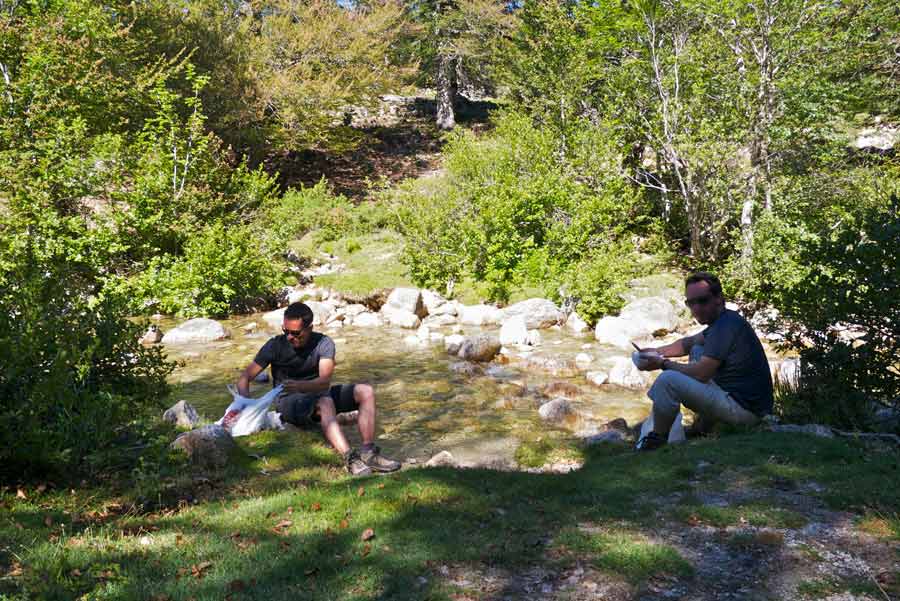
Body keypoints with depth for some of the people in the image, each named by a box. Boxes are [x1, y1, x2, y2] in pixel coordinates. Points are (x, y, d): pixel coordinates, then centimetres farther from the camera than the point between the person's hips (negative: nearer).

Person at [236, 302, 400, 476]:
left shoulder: (324, 343, -10)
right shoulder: (276, 345, -11)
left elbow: (325, 381, -25)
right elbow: (245, 377, -11)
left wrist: (300, 386, -46)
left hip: (316, 394, 4)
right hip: (289, 401, -4)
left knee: (366, 392, -14)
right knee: (325, 402, -36)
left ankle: (368, 452, -24)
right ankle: (350, 458, -48)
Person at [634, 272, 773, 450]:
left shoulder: (726, 326, -20)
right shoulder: (724, 319, 12)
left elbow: (700, 374, -20)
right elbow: (689, 342, 25)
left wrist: (663, 363, -7)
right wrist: (657, 352, 13)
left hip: (745, 409, -11)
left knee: (668, 380, -18)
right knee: (697, 351, 24)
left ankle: (656, 440, 3)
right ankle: (705, 425, 21)